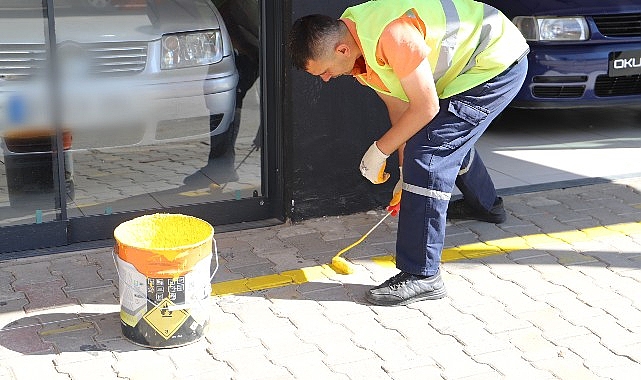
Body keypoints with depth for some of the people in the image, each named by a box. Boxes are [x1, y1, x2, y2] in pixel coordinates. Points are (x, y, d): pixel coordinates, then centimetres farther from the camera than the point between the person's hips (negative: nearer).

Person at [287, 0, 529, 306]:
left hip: (499, 62, -10)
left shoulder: (390, 34, -32)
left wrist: (379, 150, -15)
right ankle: (485, 204, 59)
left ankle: (422, 275, -13)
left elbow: (426, 107, -26)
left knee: (429, 154, -17)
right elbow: (400, 108, 6)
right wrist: (406, 174, 8)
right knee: (449, 137, 30)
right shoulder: (356, 51, -2)